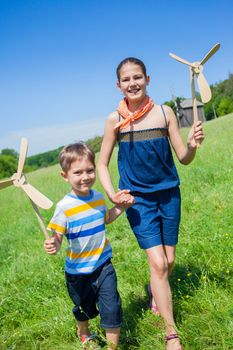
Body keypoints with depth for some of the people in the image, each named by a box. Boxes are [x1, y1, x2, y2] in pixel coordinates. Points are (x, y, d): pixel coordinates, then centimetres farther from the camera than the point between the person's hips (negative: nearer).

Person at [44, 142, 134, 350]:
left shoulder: (99, 197, -5)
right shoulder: (65, 207, -22)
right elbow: (56, 236, -23)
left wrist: (121, 207, 2)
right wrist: (53, 246, -45)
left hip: (103, 264, 3)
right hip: (78, 270, -2)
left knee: (112, 308, -5)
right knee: (84, 308, 22)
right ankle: (83, 333, 56)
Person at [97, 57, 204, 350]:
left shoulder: (164, 112, -5)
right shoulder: (115, 120, -7)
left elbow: (184, 159, -1)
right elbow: (102, 164, 1)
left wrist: (192, 145, -23)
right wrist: (112, 194, -14)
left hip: (169, 194, 2)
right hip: (138, 199, -2)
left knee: (168, 260, 13)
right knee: (157, 263, -8)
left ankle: (155, 293, 47)